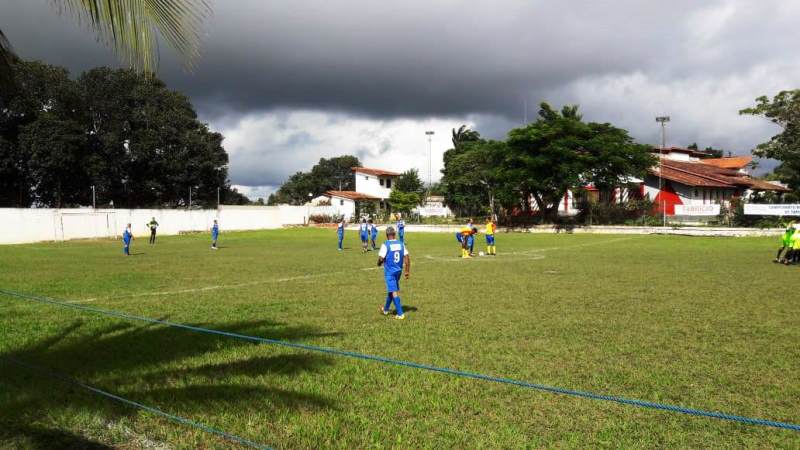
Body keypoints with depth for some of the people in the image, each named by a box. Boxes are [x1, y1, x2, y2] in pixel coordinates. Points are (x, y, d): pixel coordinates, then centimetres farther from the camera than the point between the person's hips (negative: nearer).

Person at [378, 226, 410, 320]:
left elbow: (381, 259, -17)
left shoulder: (385, 245, -14)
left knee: (394, 292, -2)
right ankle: (385, 309, 39)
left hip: (389, 271, -6)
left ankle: (400, 314, -5)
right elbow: (407, 258, -1)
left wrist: (379, 264, 7)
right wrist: (408, 271, 6)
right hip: (398, 271, 6)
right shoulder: (401, 244, 0)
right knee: (391, 290, 22)